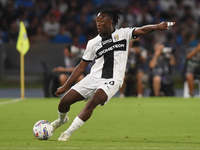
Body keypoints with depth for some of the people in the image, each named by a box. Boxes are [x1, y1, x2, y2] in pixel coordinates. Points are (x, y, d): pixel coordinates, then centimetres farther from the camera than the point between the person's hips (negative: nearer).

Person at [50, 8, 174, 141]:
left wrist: (156, 27, -34)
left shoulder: (123, 34, 3)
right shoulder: (93, 43, 10)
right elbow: (82, 66, 15)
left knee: (93, 101, -30)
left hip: (112, 81, -4)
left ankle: (68, 133, -21)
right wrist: (66, 86, 13)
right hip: (93, 78, 4)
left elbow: (141, 30, -14)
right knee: (64, 101, -2)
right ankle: (62, 119, 35)